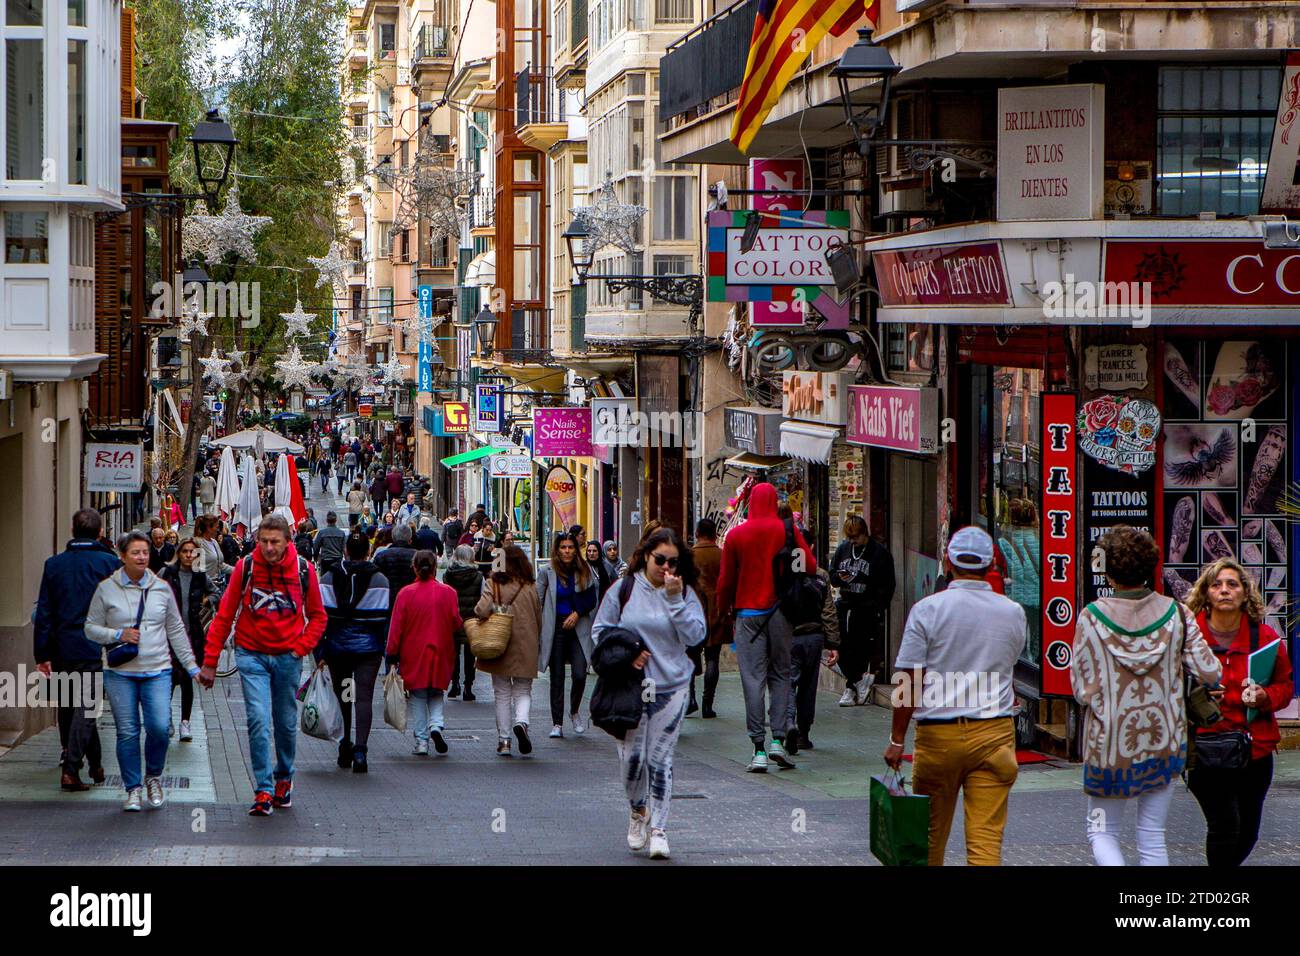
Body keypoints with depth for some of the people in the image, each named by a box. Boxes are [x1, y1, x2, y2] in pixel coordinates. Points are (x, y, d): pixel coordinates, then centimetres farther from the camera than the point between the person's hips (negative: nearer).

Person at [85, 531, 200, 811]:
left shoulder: (161, 588, 7)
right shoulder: (107, 589, 1)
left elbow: (176, 630, 13)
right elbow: (91, 628, 5)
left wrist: (191, 666, 11)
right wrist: (118, 635, -12)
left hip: (157, 670, 1)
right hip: (120, 673, -1)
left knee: (159, 727, -12)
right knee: (127, 732, 0)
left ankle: (153, 777, 14)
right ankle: (133, 790, 12)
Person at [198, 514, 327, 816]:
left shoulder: (303, 569, -5)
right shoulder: (245, 567, -8)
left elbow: (317, 616, 9)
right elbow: (224, 616, -2)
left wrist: (301, 647, -6)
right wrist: (210, 662, -4)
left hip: (287, 656, 2)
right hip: (251, 654, -1)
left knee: (286, 723, 12)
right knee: (258, 720, -14)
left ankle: (284, 778, 36)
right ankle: (263, 791, -12)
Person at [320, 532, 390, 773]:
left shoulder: (328, 579, 0)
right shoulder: (379, 581, -3)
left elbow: (320, 617, -2)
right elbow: (384, 619, -3)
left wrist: (319, 652, 1)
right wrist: (389, 652, 4)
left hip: (337, 646, 2)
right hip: (368, 648, -1)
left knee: (341, 696, 15)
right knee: (364, 696, -3)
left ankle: (345, 746, 18)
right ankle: (360, 748, -16)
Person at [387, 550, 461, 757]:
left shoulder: (406, 593, -10)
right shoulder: (448, 593, -7)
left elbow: (396, 627, -6)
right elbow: (456, 625, 1)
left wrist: (392, 655, 1)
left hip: (413, 656, -1)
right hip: (440, 654, 1)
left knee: (417, 697, 8)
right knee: (436, 694, 17)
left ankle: (421, 741, 5)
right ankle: (436, 725, -7)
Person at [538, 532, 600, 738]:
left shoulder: (584, 572, 4)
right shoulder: (547, 573, -1)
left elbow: (591, 600, 9)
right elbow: (537, 602, -1)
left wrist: (577, 613, -7)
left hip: (578, 628, 1)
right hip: (555, 629, -1)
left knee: (580, 674, -10)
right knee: (557, 677, 2)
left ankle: (575, 711, 17)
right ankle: (557, 723, 6)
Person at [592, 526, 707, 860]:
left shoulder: (685, 594, 2)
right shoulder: (624, 590, 2)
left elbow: (695, 635, -8)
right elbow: (601, 630, 7)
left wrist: (675, 599, -16)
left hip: (672, 687, 0)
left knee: (660, 760, -1)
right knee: (631, 755, -1)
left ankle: (658, 827, 6)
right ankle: (637, 810, 26)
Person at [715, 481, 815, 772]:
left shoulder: (735, 535, 0)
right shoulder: (787, 530, -2)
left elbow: (726, 579, 4)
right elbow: (811, 566, -2)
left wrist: (723, 610, 20)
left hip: (748, 613, 0)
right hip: (780, 611, 0)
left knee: (753, 679, -1)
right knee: (780, 675, 11)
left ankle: (759, 750, -6)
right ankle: (778, 739, -2)